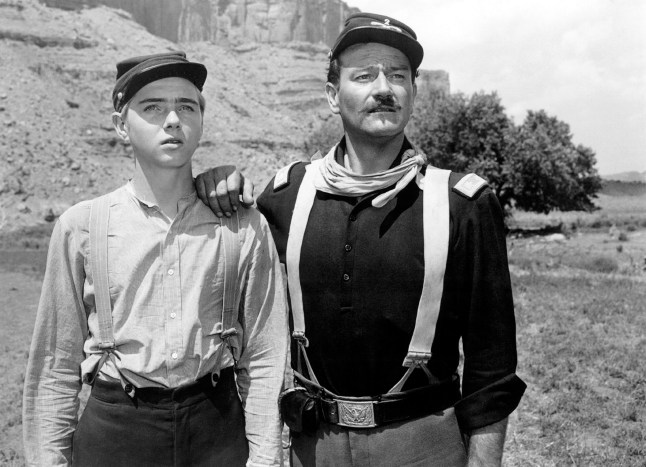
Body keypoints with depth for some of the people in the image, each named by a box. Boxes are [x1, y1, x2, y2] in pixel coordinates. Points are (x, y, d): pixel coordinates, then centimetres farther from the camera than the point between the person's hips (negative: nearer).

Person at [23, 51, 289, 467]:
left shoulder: (244, 227, -4)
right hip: (113, 431, 0)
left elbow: (264, 358, -2)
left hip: (217, 429, 1)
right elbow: (56, 363, 1)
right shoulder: (81, 226, -4)